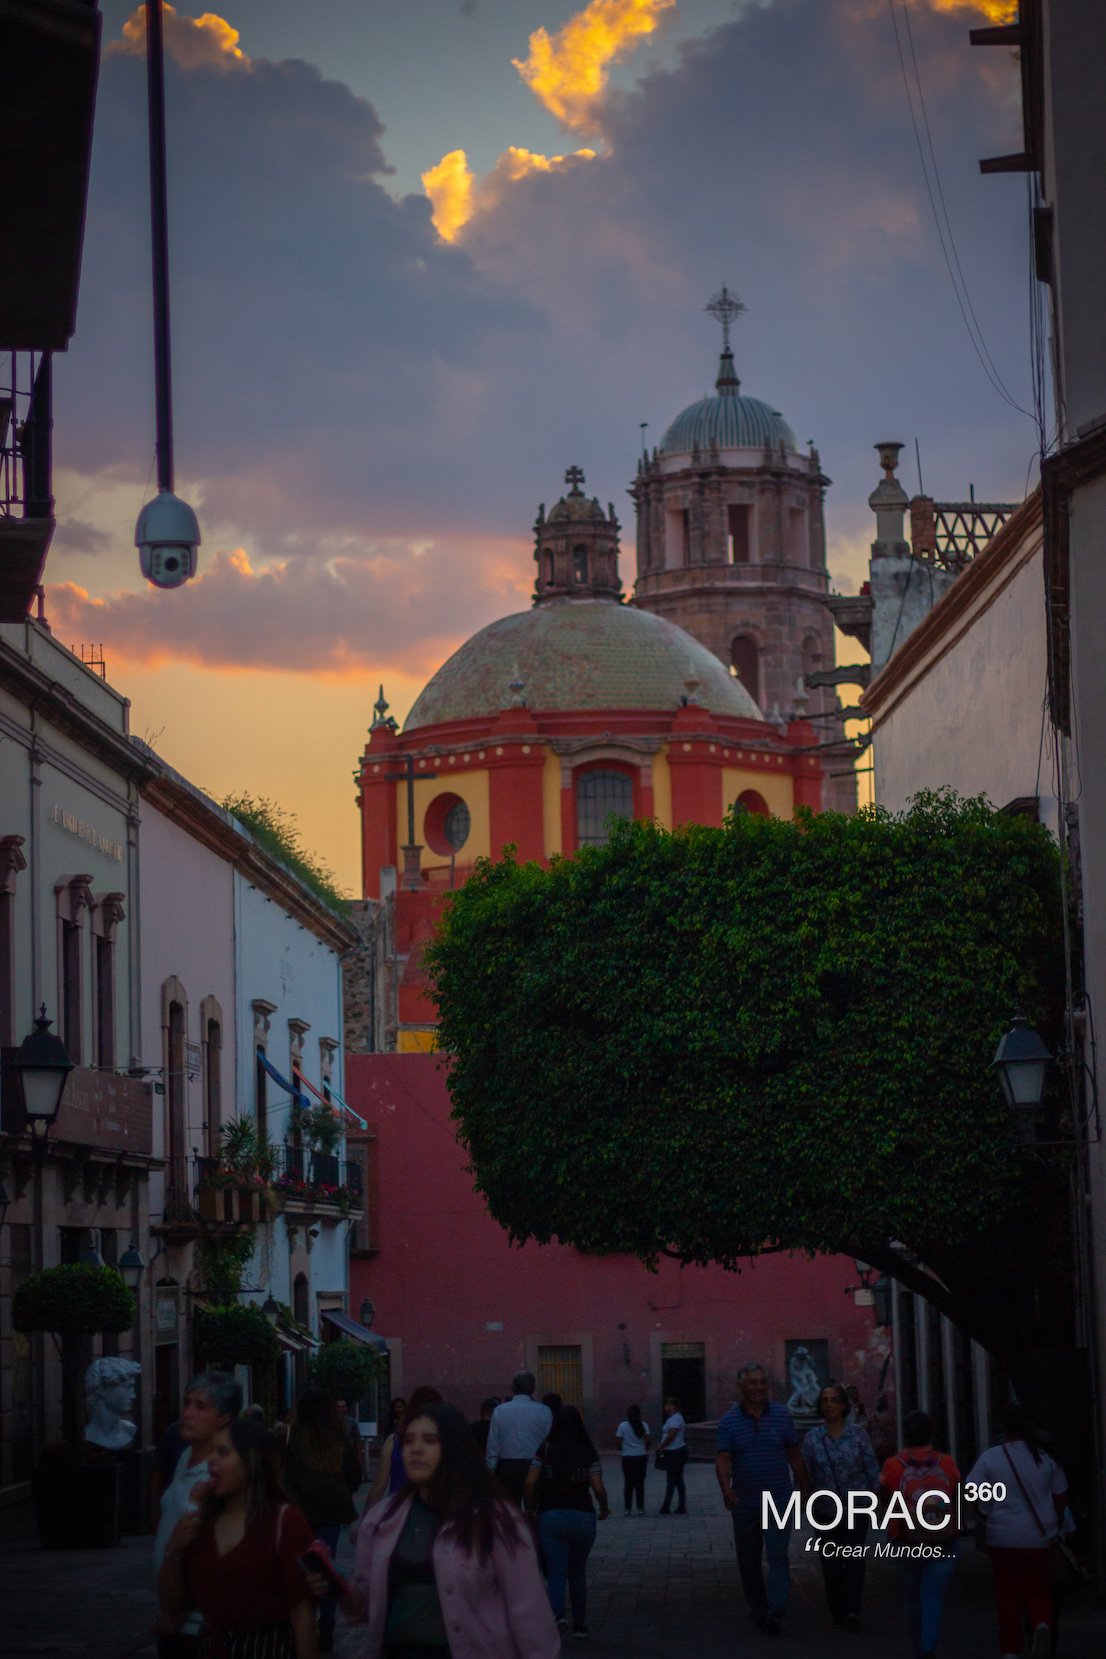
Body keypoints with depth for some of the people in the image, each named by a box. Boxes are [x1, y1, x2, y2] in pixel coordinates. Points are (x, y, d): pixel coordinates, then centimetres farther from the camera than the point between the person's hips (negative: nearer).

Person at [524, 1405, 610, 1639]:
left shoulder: (545, 1451, -1)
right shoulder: (589, 1454, -1)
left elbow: (530, 1483, -8)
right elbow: (598, 1488, -7)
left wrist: (530, 1509, 8)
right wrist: (604, 1509, 12)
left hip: (551, 1517, -1)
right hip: (583, 1517, 1)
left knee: (555, 1573, -3)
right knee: (577, 1573, 18)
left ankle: (557, 1613, -28)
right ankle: (580, 1623, 22)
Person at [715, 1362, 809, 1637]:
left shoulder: (781, 1415, 3)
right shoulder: (729, 1421, -1)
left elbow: (795, 1456, 9)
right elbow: (723, 1459, -10)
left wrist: (805, 1490, 10)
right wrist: (726, 1488, -28)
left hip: (779, 1501, -1)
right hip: (744, 1503, 1)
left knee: (778, 1556, -14)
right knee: (748, 1561, 8)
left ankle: (775, 1611, -20)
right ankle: (757, 1610, 21)